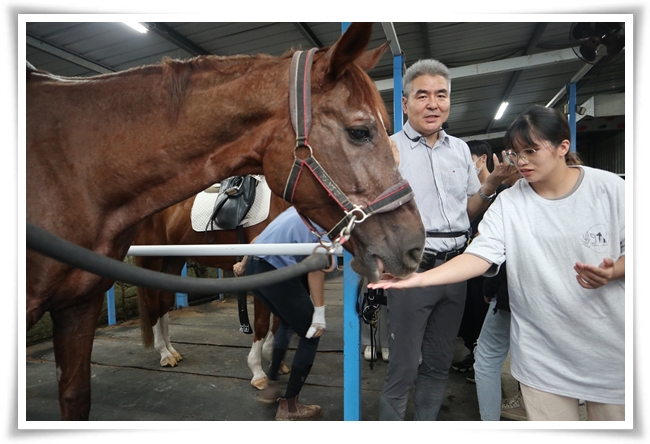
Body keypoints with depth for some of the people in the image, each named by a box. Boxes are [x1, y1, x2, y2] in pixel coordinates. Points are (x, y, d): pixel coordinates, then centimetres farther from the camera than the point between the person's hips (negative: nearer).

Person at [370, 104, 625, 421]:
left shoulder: (610, 188, -5)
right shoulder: (508, 203, -6)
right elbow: (478, 257, -16)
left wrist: (611, 273, -21)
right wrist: (420, 278, -30)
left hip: (610, 345, 1)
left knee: (614, 415, 16)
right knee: (551, 423, 11)